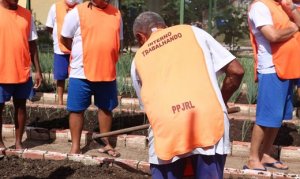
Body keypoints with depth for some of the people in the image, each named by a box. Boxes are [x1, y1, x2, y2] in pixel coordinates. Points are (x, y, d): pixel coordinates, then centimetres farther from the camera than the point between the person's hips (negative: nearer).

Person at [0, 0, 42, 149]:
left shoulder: (26, 15, 5)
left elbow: (32, 43, 9)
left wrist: (38, 70, 7)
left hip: (23, 72, 3)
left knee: (21, 106, 11)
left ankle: (18, 142, 23)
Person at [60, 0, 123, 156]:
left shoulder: (116, 14, 5)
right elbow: (65, 39, 0)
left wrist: (106, 58, 7)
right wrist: (83, 54, 5)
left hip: (107, 72, 4)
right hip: (81, 73, -3)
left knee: (106, 108, 14)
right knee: (77, 109, 4)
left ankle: (106, 143, 29)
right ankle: (75, 146, 16)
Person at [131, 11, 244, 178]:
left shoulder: (138, 59, 22)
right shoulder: (192, 32, 19)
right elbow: (236, 71, 15)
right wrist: (221, 102, 30)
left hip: (166, 129, 1)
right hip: (208, 120, 0)